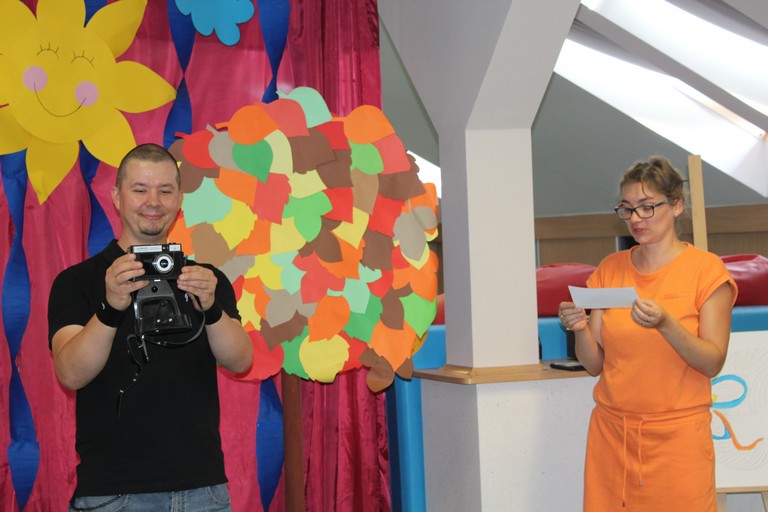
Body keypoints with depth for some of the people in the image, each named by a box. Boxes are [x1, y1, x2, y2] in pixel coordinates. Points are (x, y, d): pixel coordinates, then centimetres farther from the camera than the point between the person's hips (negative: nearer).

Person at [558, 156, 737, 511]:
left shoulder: (706, 269, -3)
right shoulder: (610, 270, 7)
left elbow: (713, 363, -10)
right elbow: (595, 364, 6)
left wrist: (665, 324, -26)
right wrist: (581, 330, -14)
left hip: (677, 435, -3)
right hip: (611, 431, 3)